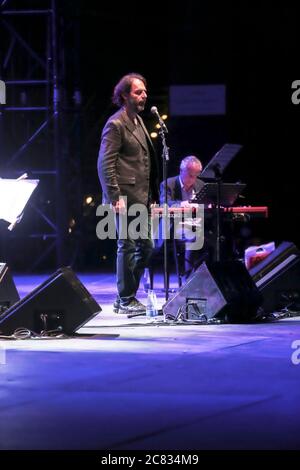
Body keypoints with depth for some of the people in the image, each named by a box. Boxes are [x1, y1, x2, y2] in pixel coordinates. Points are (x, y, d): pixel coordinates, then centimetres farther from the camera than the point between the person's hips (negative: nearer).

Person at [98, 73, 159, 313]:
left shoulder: (138, 121, 17)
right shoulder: (116, 125, -10)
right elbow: (105, 164, -15)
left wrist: (152, 196, 17)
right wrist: (115, 198, -20)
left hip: (142, 198, 9)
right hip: (126, 199, -9)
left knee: (146, 246, 10)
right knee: (127, 246, -4)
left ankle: (128, 295, 19)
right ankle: (125, 300, 4)